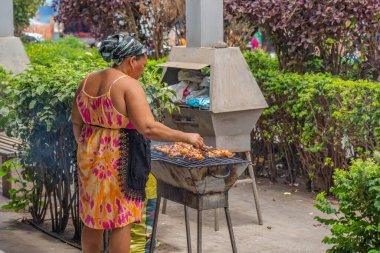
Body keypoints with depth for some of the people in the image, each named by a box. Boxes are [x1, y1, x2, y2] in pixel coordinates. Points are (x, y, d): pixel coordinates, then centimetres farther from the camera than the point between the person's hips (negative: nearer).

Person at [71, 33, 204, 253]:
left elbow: (76, 121, 13)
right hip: (119, 160, -7)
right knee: (122, 220, 2)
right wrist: (185, 137, -16)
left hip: (90, 157, 7)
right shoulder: (129, 85, -15)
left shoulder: (88, 82, 7)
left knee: (92, 218, 16)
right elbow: (148, 128, -23)